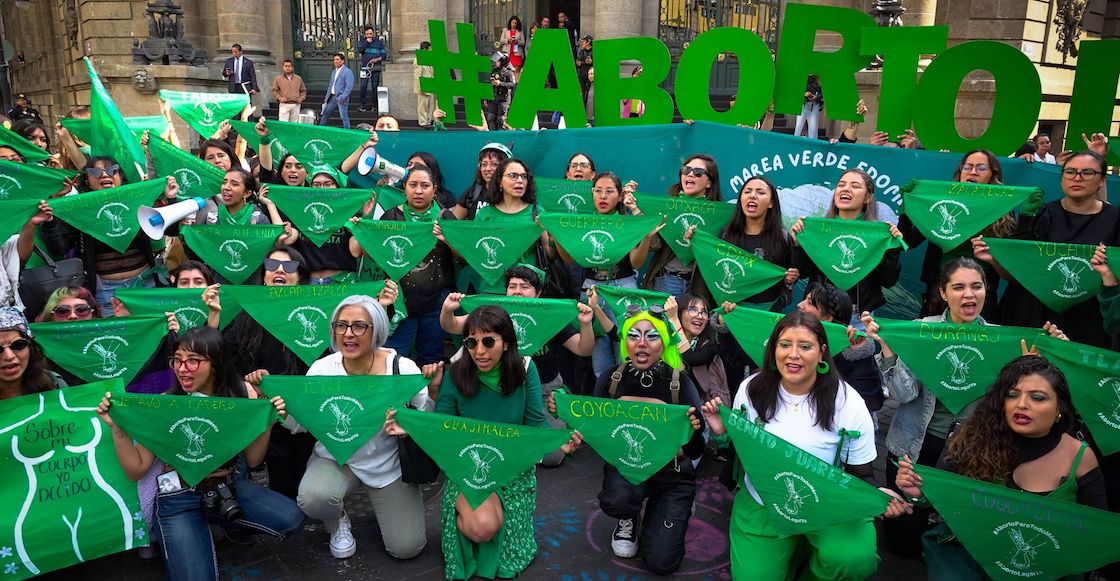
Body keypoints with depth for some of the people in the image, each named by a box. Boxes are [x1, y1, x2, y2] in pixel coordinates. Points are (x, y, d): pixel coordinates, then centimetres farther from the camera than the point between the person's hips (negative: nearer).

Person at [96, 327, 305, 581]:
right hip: (181, 498, -2)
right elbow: (136, 470, -5)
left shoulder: (242, 394, -6)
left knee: (292, 520, -20)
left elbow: (252, 459, 1)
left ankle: (232, 524, 11)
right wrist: (116, 427, -17)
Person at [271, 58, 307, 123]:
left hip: (296, 105, 2)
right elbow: (274, 91, 9)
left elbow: (303, 90, 20)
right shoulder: (278, 79, 9)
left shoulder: (299, 78, 15)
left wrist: (301, 98, 4)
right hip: (284, 105, -2)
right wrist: (279, 98, -7)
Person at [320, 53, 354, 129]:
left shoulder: (347, 71, -8)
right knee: (326, 113, 14)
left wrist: (342, 98, -21)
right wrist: (326, 97, 14)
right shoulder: (333, 72, 18)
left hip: (341, 98, -8)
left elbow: (349, 86, -16)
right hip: (332, 97, 8)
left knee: (344, 117, -8)